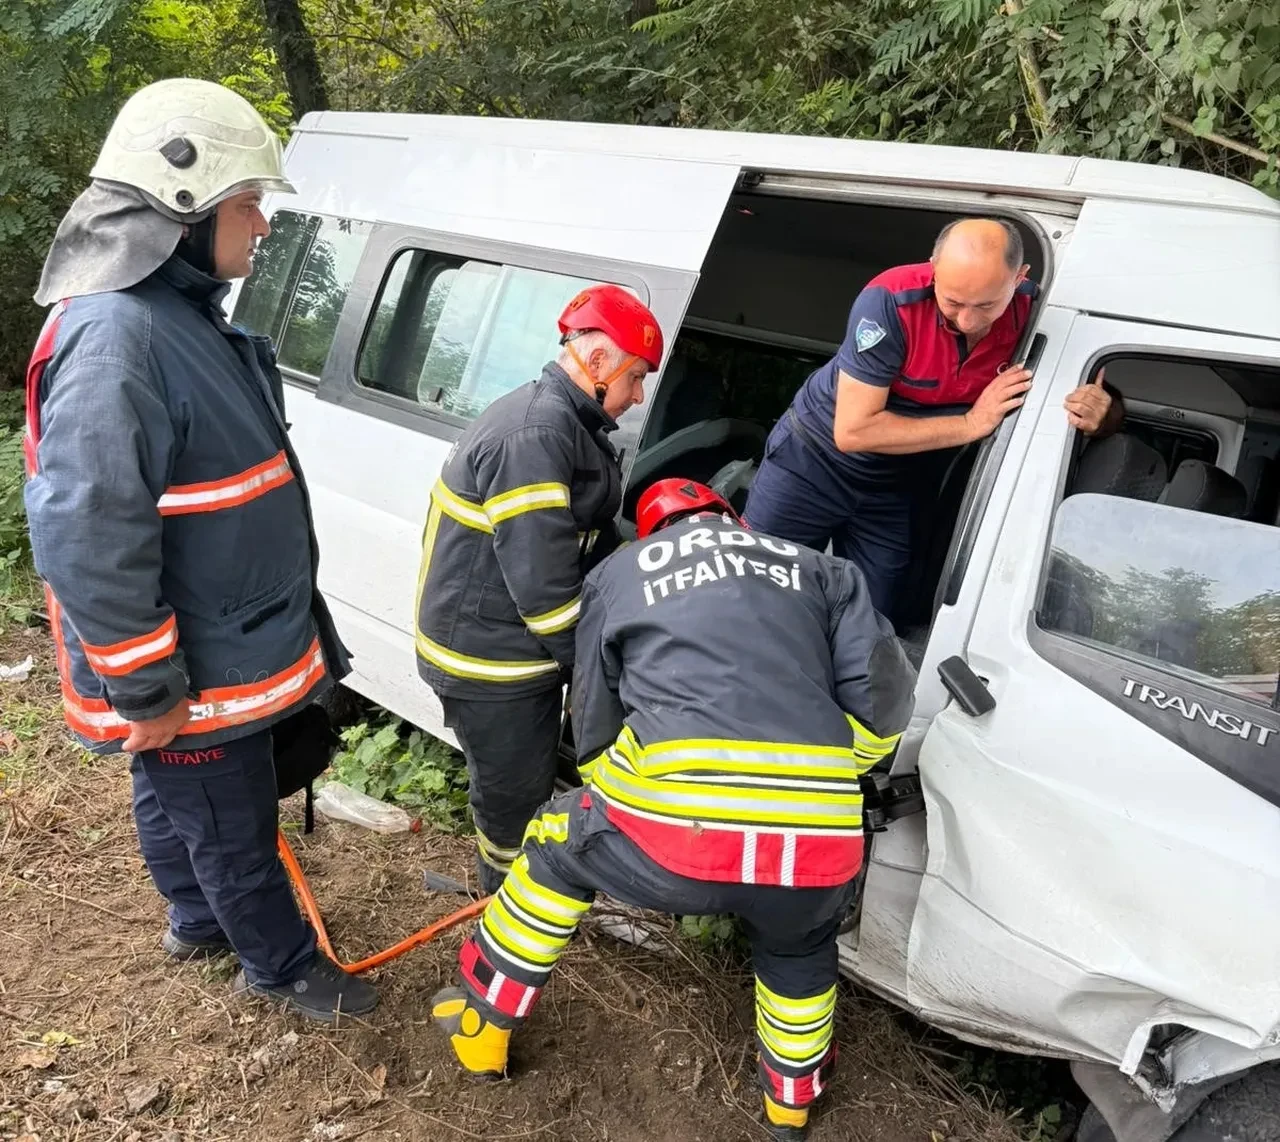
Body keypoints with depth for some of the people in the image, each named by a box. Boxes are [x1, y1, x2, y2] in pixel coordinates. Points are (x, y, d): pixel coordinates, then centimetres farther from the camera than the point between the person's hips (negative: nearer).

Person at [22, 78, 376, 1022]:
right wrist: (146, 691, -23)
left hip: (223, 646, 9)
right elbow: (85, 539, -31)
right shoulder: (114, 337, -28)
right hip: (193, 678, -9)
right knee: (232, 829, 11)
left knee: (174, 806, 28)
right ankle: (286, 969, 32)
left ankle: (200, 923, 49)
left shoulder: (183, 313, 7)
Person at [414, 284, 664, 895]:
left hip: (510, 645, 10)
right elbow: (541, 578, -28)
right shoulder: (536, 435, -26)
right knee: (514, 793, 9)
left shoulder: (561, 422, 10)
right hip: (489, 659, -10)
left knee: (523, 782, 26)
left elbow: (592, 541, 15)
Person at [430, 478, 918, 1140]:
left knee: (559, 852, 31)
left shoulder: (617, 572, 21)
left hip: (676, 831, -1)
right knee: (798, 948, 37)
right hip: (818, 846, 2)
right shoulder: (822, 571, 23)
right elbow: (883, 709, 12)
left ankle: (483, 1027, 45)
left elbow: (594, 726, 22)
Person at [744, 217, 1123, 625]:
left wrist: (1098, 412, -31)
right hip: (815, 458, -3)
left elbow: (1101, 392, -6)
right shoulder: (890, 302, -31)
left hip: (899, 486, 3)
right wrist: (971, 424, -29)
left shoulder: (1035, 311, -19)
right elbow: (852, 431, -30)